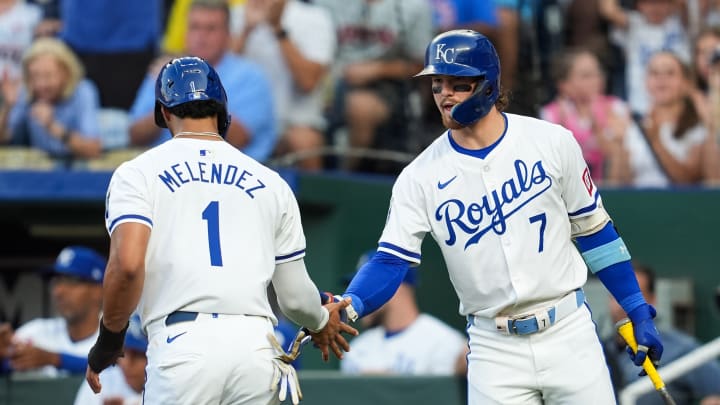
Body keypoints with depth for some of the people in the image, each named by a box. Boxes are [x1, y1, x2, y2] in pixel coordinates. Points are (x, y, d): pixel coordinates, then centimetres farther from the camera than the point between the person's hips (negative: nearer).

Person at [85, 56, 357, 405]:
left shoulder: (138, 173, 8)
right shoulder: (270, 182, 18)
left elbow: (127, 264, -9)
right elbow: (295, 297, 19)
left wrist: (108, 339, 6)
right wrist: (321, 322, 41)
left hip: (181, 348, -3)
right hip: (256, 347, 3)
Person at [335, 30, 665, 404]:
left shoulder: (553, 143, -2)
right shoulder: (420, 177, -2)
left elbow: (592, 229, 7)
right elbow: (389, 262, -8)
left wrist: (639, 312, 6)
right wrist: (346, 308, -28)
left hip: (568, 333, 0)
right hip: (495, 350, 0)